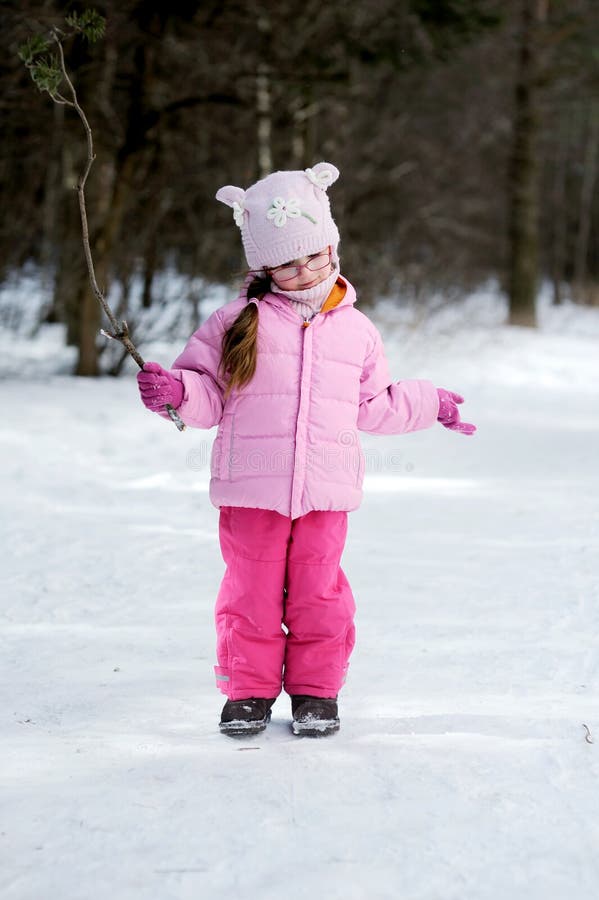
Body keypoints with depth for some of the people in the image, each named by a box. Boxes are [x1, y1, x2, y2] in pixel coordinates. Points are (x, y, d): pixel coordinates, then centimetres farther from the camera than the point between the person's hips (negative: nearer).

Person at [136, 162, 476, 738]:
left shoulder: (355, 329, 11)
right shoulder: (239, 322, 2)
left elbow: (374, 406, 24)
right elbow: (207, 396, 2)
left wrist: (428, 405, 28)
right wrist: (176, 390, -17)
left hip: (325, 493, 2)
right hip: (251, 490, -2)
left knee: (318, 592, 5)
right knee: (251, 590, 3)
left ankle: (316, 691, 19)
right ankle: (248, 691, 17)